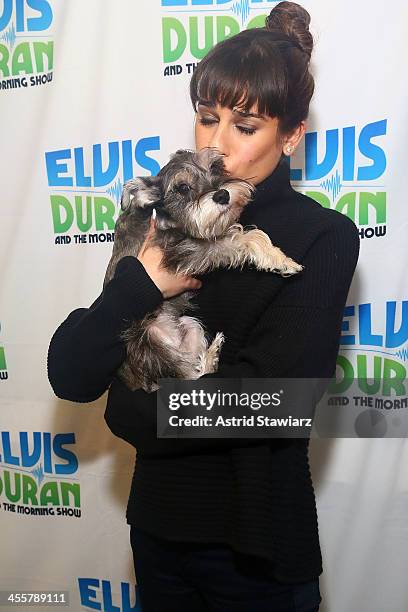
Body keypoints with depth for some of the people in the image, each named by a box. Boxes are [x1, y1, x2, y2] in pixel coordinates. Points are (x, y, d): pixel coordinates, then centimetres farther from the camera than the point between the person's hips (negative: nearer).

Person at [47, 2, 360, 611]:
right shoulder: (168, 219, -1)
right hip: (159, 529, 5)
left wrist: (132, 410, -12)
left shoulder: (324, 237, -13)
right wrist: (140, 282, -22)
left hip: (255, 549, -4)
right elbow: (69, 374, -7)